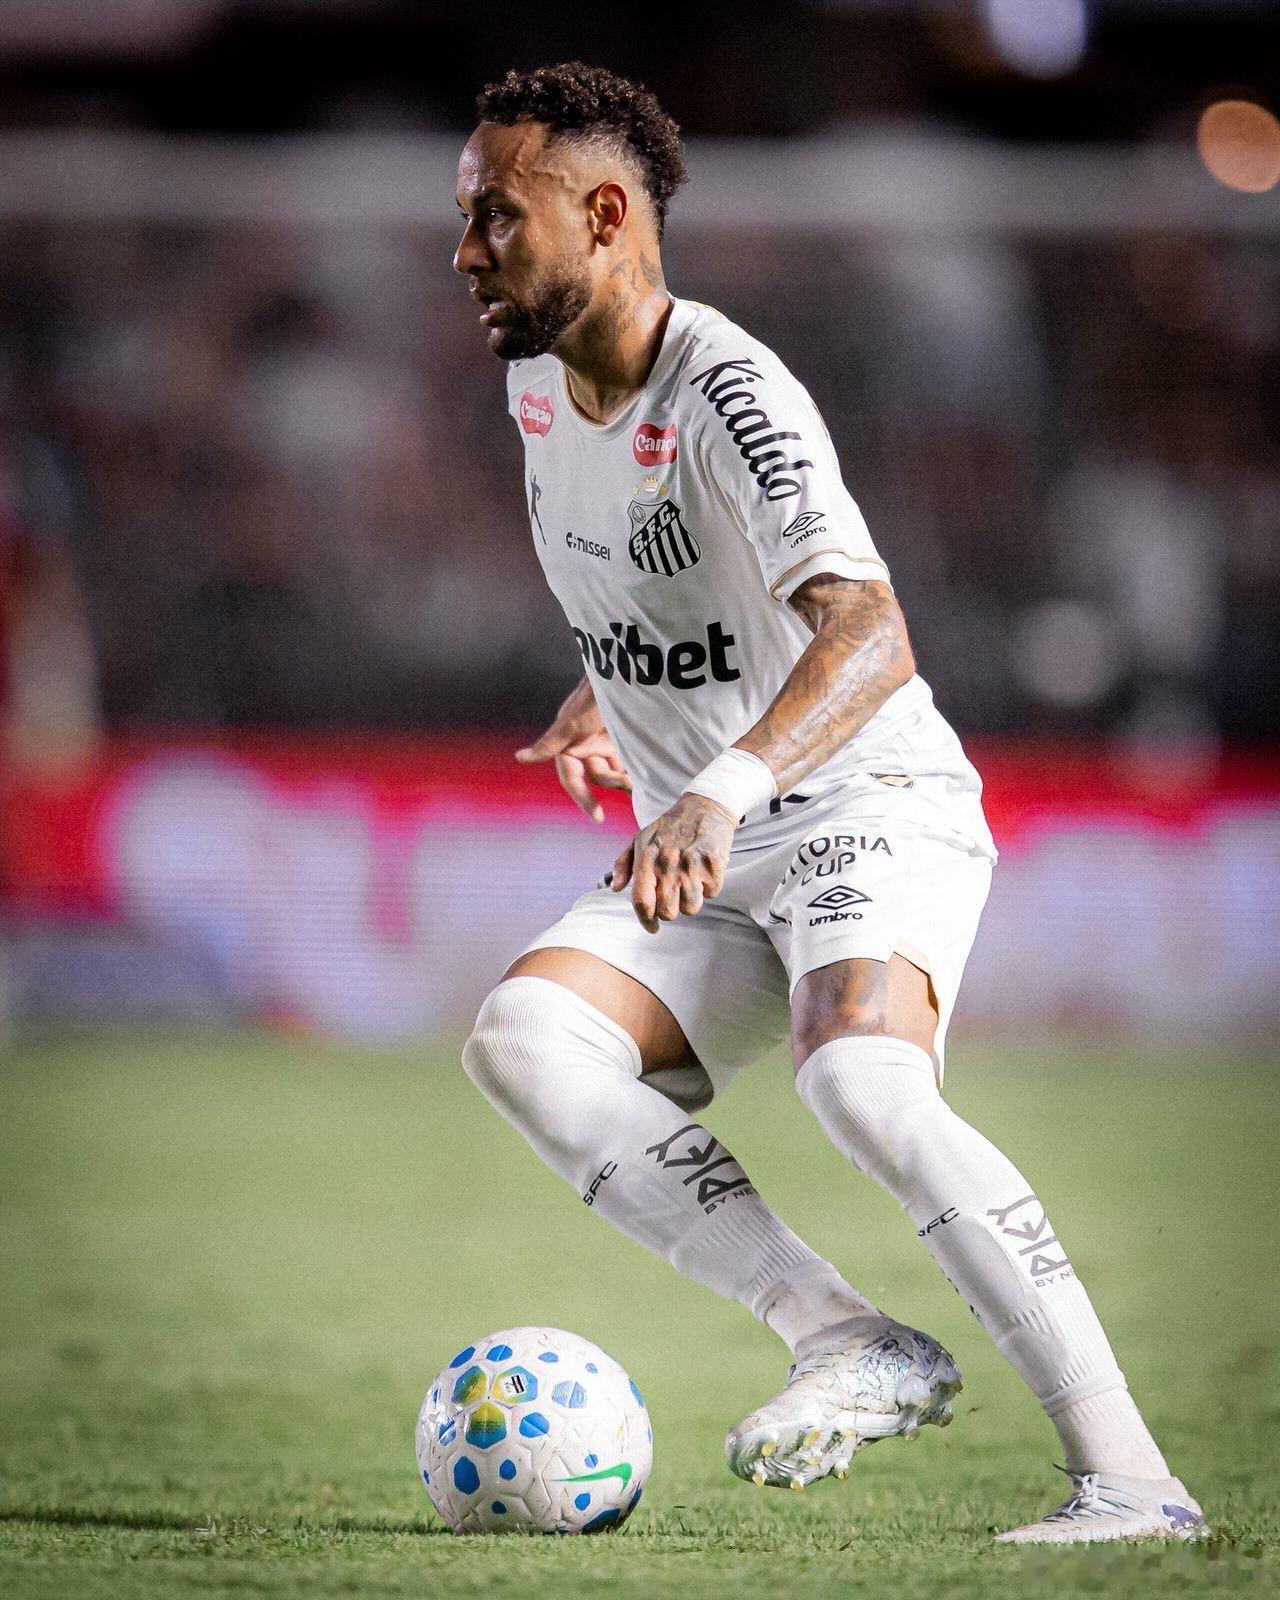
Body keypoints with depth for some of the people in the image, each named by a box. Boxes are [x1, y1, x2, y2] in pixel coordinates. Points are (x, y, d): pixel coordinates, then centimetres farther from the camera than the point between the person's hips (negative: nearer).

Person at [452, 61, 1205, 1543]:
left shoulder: (726, 395, -21)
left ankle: (1129, 1478, -31)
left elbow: (869, 638, -37)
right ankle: (855, 1344, -21)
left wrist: (722, 791, -51)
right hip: (708, 864, 8)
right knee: (520, 1038, -20)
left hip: (868, 806, -8)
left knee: (858, 1080, -35)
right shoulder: (537, 384, 5)